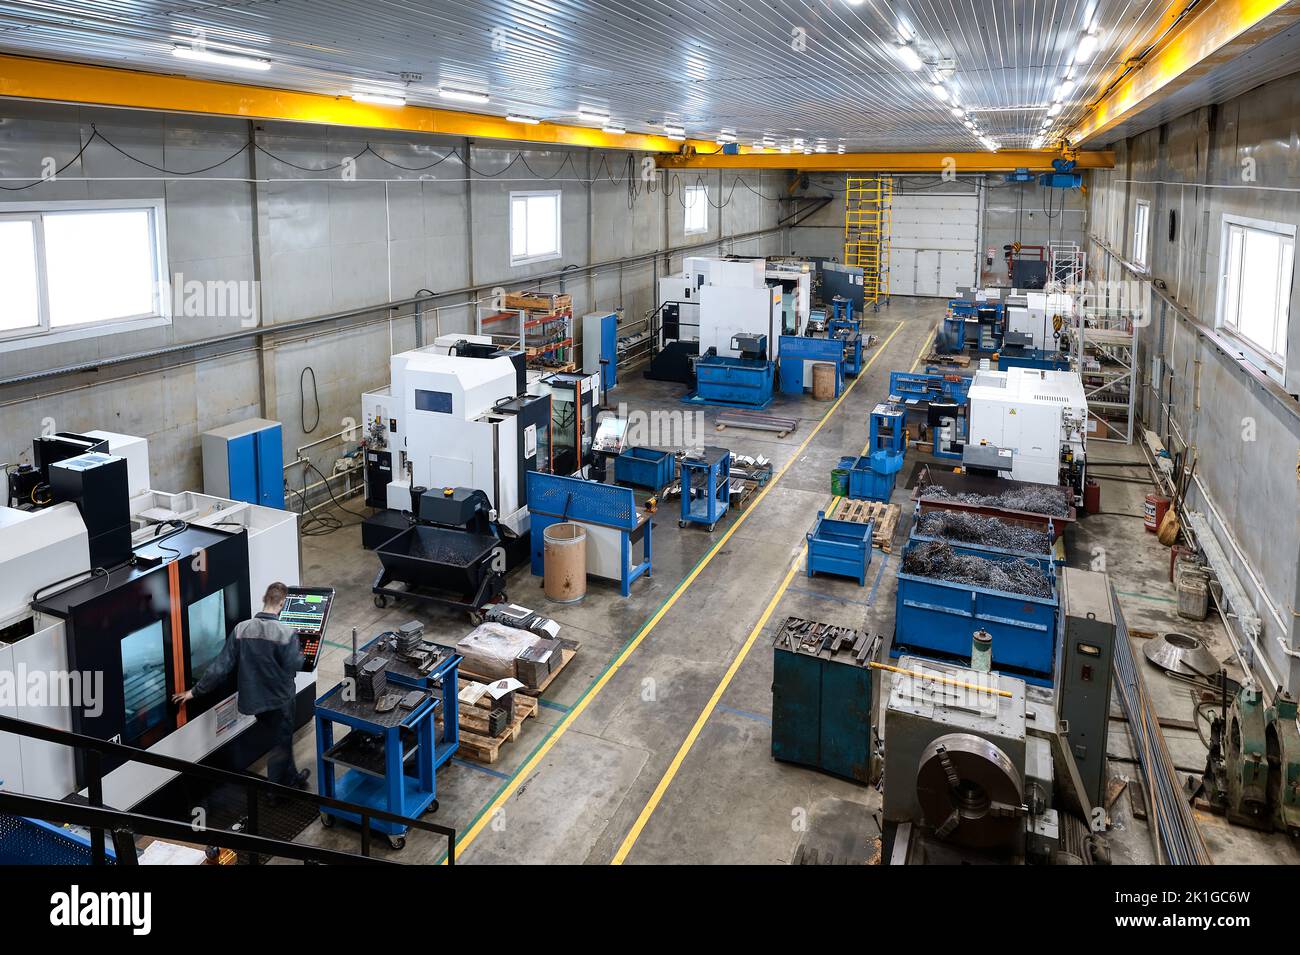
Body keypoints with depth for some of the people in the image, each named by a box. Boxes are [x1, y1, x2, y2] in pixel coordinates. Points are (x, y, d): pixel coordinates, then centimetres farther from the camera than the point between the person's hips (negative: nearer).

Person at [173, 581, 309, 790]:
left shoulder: (241, 629, -11)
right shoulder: (286, 634, -22)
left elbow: (221, 667, -10)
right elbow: (292, 669, -16)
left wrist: (195, 691, -1)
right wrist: (301, 656, 5)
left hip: (253, 700, 5)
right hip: (279, 700, -5)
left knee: (282, 740, 26)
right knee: (280, 745, 13)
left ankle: (292, 778, 43)